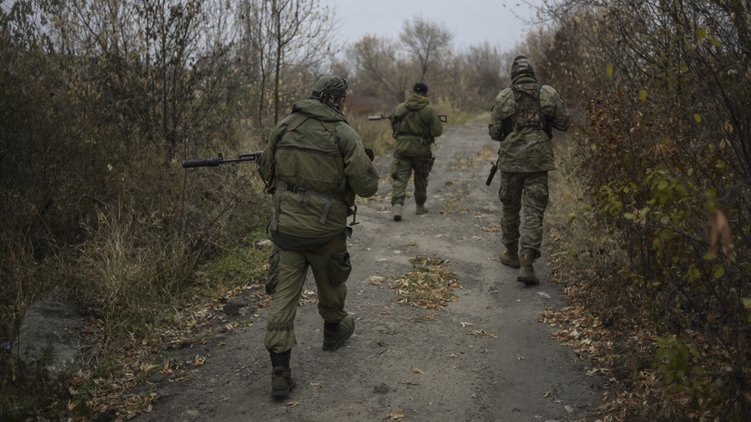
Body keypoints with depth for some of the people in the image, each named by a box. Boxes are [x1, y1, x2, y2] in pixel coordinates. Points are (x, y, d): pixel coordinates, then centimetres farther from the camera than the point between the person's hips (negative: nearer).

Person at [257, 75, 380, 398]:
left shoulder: (284, 127, 1)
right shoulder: (344, 134, -10)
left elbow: (265, 171, 12)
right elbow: (367, 186, -9)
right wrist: (365, 164, 11)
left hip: (285, 225, 2)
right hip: (326, 229, -2)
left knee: (283, 293, 4)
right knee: (330, 284, 23)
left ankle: (280, 372, 3)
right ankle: (334, 330, 48)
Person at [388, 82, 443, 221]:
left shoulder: (399, 108, 1)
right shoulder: (429, 110, -8)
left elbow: (393, 126, 13)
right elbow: (437, 131, -8)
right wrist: (437, 124, 13)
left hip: (402, 148, 1)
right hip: (421, 150, -1)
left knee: (400, 178, -1)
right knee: (421, 179, 17)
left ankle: (397, 205, -20)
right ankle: (420, 206, 29)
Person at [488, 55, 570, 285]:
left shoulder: (504, 97, -3)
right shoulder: (549, 93, 0)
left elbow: (494, 132, -1)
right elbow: (563, 124, 6)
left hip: (511, 160, 0)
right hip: (539, 161, 0)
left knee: (510, 208, 17)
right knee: (534, 212, 0)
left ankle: (511, 253, 30)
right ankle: (526, 264, -8)